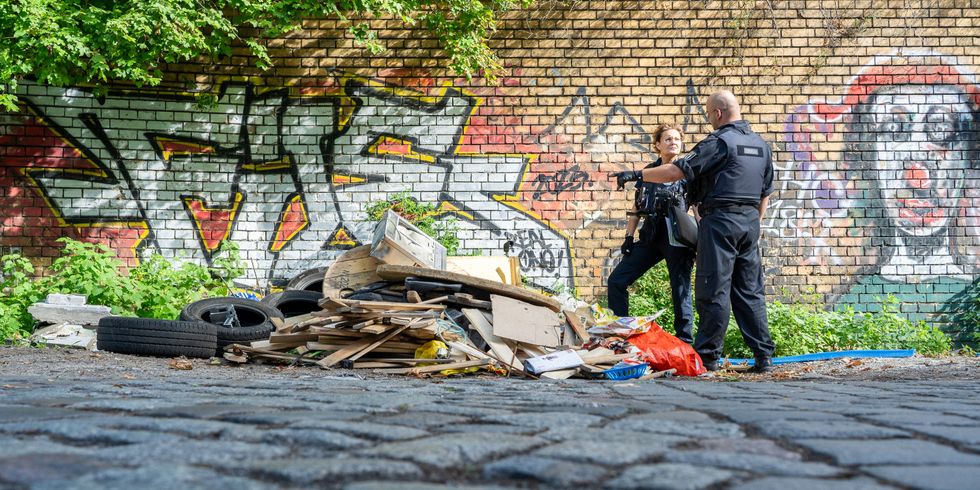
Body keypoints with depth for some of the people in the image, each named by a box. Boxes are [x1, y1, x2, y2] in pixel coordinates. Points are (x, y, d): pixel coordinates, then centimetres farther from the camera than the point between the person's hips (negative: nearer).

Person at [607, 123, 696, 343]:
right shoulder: (648, 171, 12)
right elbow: (637, 207, 16)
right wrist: (628, 237, 10)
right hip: (650, 238, 5)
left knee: (680, 291, -3)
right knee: (617, 281, 3)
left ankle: (685, 339, 7)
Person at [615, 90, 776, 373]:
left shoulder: (719, 142, -9)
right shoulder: (761, 145, 14)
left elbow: (678, 171, -15)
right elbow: (765, 193, 19)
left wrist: (637, 175, -9)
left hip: (720, 220, -7)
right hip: (750, 222, 7)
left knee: (714, 291, -4)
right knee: (750, 291, 9)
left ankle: (708, 355, -1)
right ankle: (763, 355, 7)